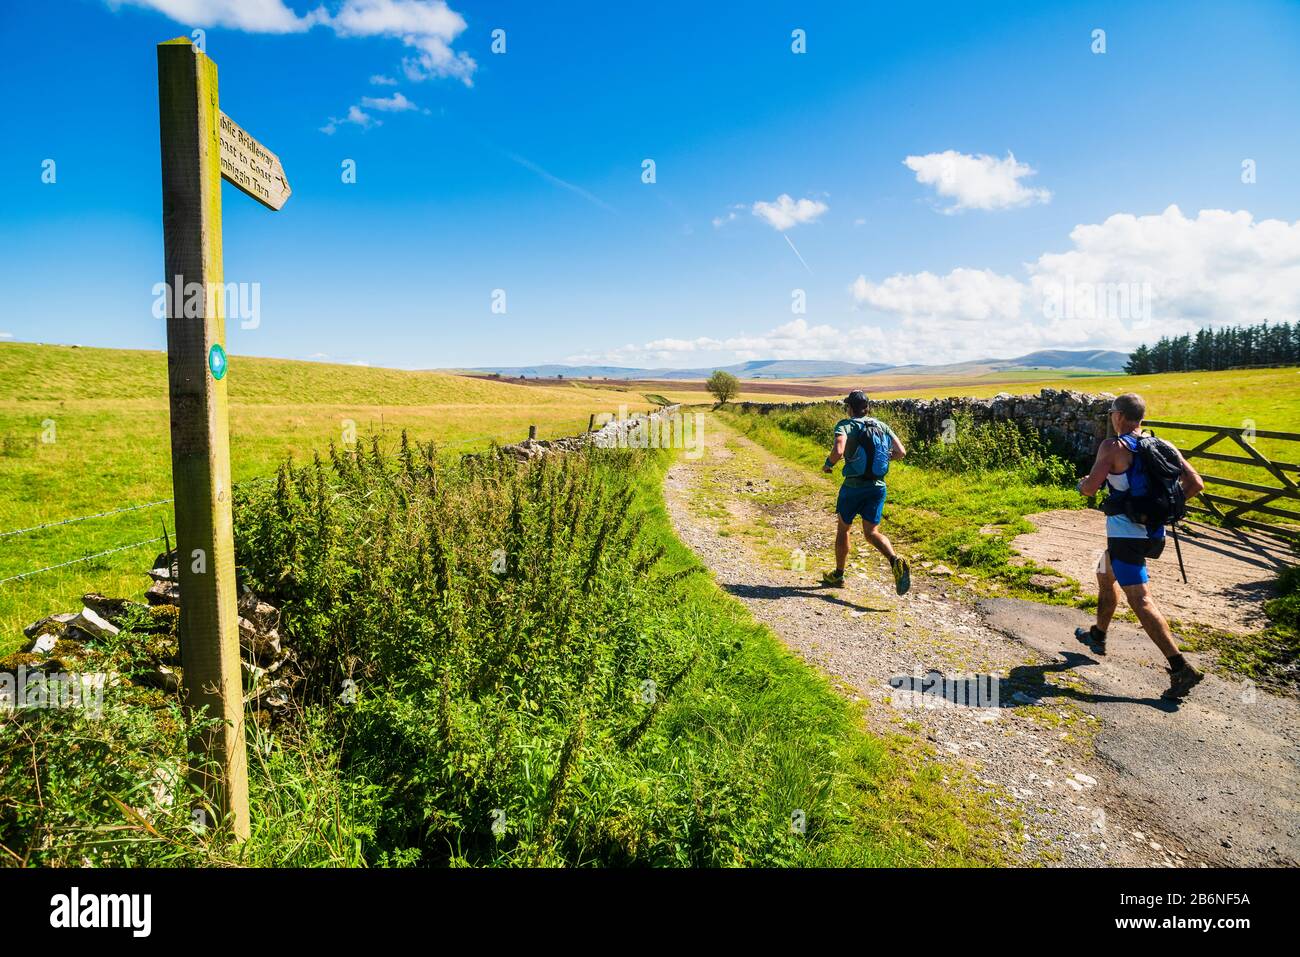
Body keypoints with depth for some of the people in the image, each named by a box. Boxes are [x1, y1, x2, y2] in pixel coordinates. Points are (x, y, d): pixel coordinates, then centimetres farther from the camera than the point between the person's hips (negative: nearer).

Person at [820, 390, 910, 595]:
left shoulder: (845, 425, -9)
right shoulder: (881, 426, 6)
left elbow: (838, 451, -27)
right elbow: (901, 451, 3)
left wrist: (828, 464, -7)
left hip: (854, 486, -4)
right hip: (878, 486, 4)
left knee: (843, 529, 15)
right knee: (872, 532, 6)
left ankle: (838, 574, 27)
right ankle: (895, 561, -22)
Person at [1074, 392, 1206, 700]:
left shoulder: (1113, 447, -12)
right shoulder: (1163, 446, 6)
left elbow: (1090, 489, -16)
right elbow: (1195, 483, 3)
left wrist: (1082, 482, 7)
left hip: (1126, 534, -8)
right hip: (1153, 533, 8)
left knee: (1141, 601, -9)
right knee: (1105, 574, 28)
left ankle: (1181, 668, -16)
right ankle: (1098, 635, 42)